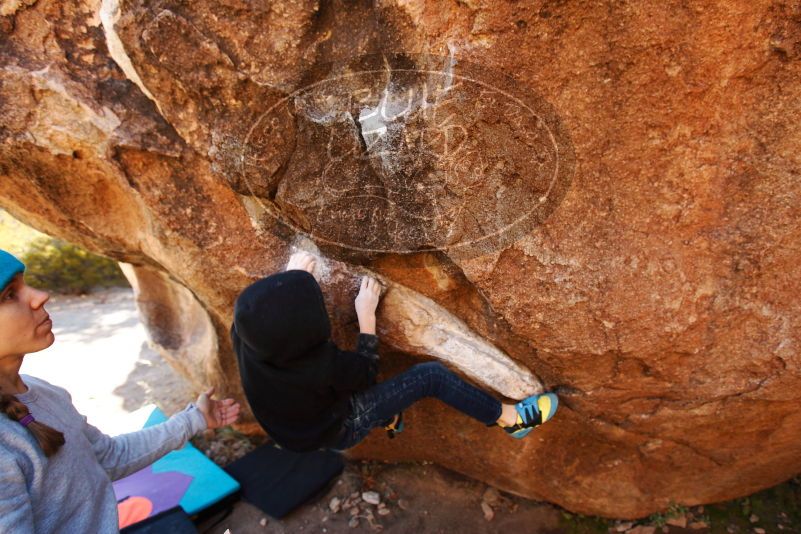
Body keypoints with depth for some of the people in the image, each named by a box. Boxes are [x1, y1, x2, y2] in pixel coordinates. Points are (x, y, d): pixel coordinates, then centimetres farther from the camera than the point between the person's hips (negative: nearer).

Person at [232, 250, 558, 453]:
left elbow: (257, 305, 2)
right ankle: (512, 419, 9)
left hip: (297, 427, 7)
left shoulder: (242, 336, -26)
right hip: (337, 430, -6)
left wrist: (287, 277, 2)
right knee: (432, 375, -12)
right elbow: (366, 373, -17)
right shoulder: (321, 364, -41)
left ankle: (387, 420, 37)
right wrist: (367, 316, -15)